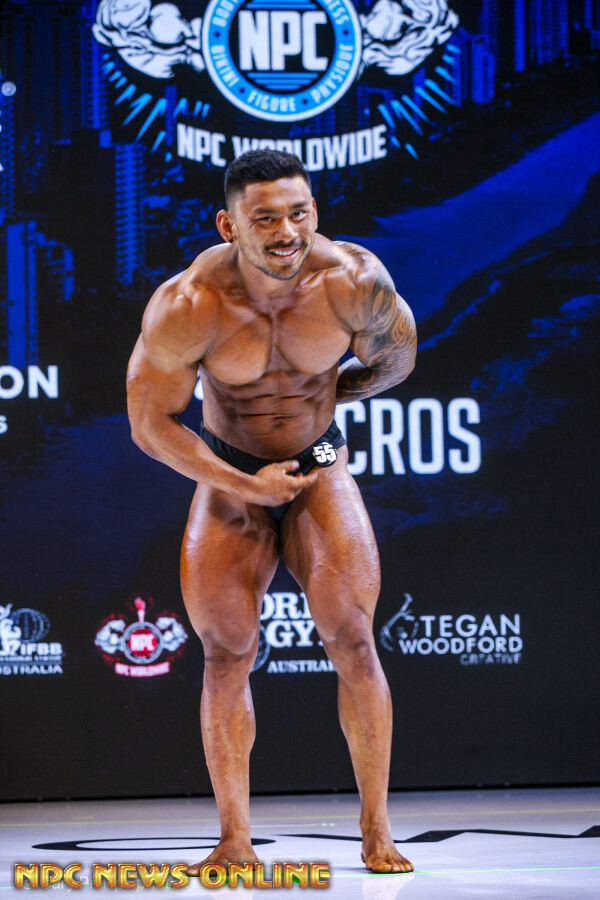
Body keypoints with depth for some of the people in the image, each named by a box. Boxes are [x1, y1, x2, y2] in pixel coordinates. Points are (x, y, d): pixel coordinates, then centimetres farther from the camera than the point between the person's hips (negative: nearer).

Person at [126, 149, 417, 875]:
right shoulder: (187, 306, -23)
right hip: (228, 478, 0)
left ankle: (376, 828, 1)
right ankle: (234, 839, 8)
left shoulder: (355, 283, -19)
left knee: (351, 639, -10)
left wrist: (313, 399, 5)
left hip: (321, 470, 0)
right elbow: (151, 423, -13)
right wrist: (245, 484, -15)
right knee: (226, 655, -3)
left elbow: (396, 359, 3)